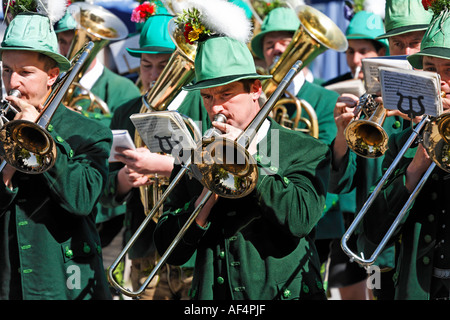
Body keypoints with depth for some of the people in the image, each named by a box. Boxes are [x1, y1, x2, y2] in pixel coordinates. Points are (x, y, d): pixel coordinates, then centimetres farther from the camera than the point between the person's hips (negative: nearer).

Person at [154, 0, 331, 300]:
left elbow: (299, 221, -12)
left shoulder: (306, 151, 5)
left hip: (285, 291, -2)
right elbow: (171, 252, 9)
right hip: (212, 293, 3)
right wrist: (204, 203, -7)